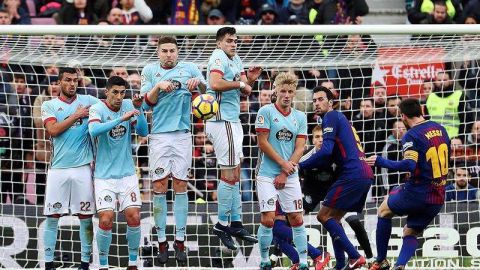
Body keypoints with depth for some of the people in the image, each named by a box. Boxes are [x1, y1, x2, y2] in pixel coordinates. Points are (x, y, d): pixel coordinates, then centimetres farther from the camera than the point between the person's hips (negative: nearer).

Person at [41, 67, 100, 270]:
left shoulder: (88, 101, 8)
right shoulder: (49, 106, 6)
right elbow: (53, 130, -8)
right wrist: (76, 116, -8)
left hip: (83, 167, 0)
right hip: (58, 169, 0)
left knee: (86, 217, 1)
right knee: (52, 217, 0)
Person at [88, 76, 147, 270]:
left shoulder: (128, 105, 2)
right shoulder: (98, 109, -10)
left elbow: (143, 132, -3)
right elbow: (93, 130, -29)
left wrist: (139, 109, -17)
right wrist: (122, 118, -35)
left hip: (127, 174, 3)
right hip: (104, 176, -3)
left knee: (134, 217, -6)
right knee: (106, 220, -12)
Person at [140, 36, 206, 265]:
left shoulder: (190, 69, 8)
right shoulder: (150, 71, 8)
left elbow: (208, 91, -1)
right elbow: (146, 102, 2)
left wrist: (198, 82, -21)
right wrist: (158, 86, -15)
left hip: (182, 134, 0)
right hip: (159, 134, 0)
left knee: (181, 186, 0)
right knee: (160, 187, -2)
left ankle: (180, 241, 4)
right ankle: (161, 242, 3)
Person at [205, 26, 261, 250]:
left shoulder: (236, 60, 16)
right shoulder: (218, 57, -12)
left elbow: (244, 91, 16)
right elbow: (215, 83, -30)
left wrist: (250, 80, -4)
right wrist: (240, 83, -18)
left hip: (233, 121, 10)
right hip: (222, 121, -10)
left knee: (234, 175, 13)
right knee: (229, 175, -8)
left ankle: (236, 223, 19)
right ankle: (222, 224, -2)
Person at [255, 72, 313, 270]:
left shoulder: (300, 117, 9)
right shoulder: (266, 112, -3)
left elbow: (299, 149, 4)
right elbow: (263, 143, -6)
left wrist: (285, 173, -7)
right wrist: (283, 163, -9)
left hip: (290, 177, 4)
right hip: (267, 175, -4)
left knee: (297, 219, 2)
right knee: (268, 219, -10)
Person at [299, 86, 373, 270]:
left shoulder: (331, 117, -2)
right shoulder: (340, 118, 27)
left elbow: (326, 151, -14)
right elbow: (331, 157, 26)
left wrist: (301, 166, -9)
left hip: (352, 174, -10)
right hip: (365, 174, 10)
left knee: (324, 216, -6)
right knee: (333, 219, 15)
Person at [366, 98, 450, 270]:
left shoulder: (411, 136, -14)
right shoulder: (439, 129, 7)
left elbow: (409, 165, -26)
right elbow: (447, 157, 19)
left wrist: (380, 162, -18)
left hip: (418, 193, -6)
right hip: (438, 198, 6)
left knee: (384, 210, 22)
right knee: (410, 233, 19)